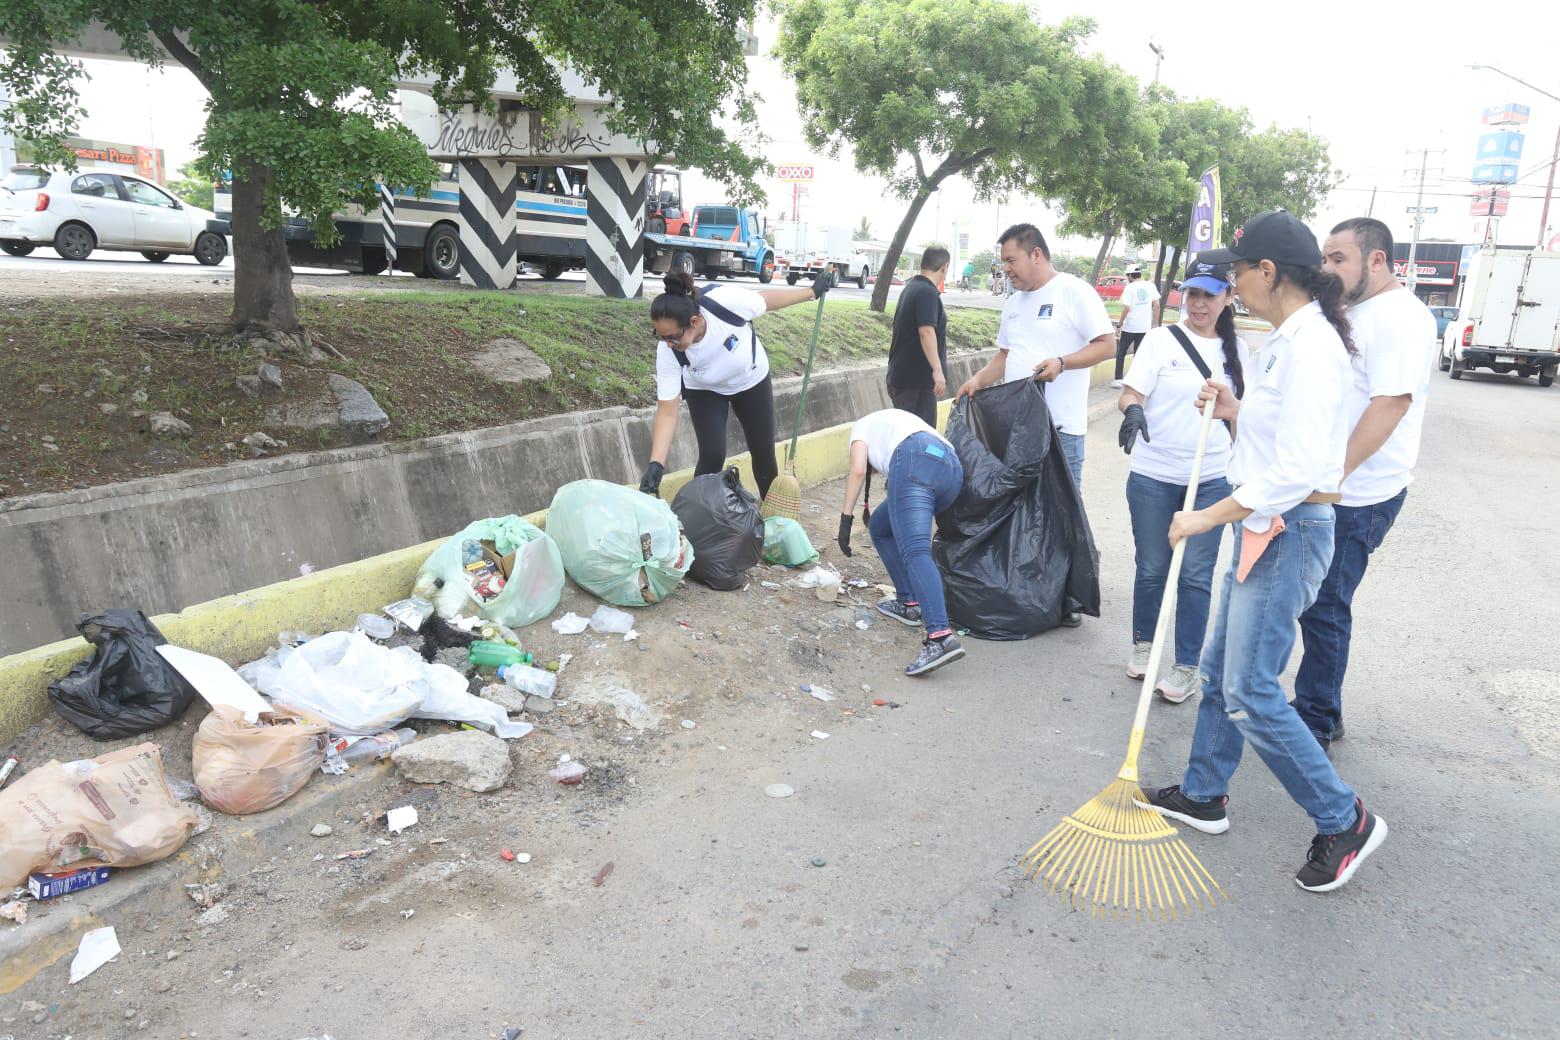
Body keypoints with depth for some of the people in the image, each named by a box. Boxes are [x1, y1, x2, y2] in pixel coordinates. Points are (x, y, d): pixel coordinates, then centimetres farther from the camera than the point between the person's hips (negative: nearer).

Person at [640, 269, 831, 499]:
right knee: (712, 455, -17)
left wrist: (813, 291, -6)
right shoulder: (668, 352, -35)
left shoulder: (724, 301, -41)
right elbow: (667, 411, -31)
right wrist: (656, 465, -41)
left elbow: (767, 298, -20)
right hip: (705, 391, -1)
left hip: (751, 380, 1)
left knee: (763, 452, 9)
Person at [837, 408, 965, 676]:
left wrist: (845, 518, 7)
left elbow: (858, 470, 7)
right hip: (953, 468, 7)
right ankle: (909, 603, 21)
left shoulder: (862, 425, 28)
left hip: (916, 461, -7)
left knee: (915, 551, -20)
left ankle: (940, 636, -39)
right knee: (879, 526, 25)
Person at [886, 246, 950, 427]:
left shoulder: (910, 287, 15)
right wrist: (937, 369, -30)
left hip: (900, 375, 10)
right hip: (916, 379, -10)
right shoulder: (927, 292, -16)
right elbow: (926, 331, -26)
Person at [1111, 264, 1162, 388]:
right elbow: (1157, 305, 5)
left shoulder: (1130, 287, -9)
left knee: (1120, 353, 10)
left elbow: (1126, 308, -15)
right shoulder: (1151, 286, 4)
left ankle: (1118, 379, 5)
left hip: (1129, 327, -4)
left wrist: (1120, 324, -6)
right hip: (1144, 327, 4)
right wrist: (1155, 324, 12)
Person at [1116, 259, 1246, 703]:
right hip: (1153, 475, -2)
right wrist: (1132, 410, -34)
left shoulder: (1236, 349, 7)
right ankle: (1143, 643, 31)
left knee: (1196, 575, 2)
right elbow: (1131, 393, -11)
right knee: (1152, 568, 9)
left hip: (1212, 480, 2)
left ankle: (1186, 666, 12)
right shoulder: (1161, 339, -3)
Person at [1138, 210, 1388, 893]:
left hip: (1291, 530, -10)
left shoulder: (1311, 345, -20)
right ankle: (1203, 796, 32)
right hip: (1263, 527, 10)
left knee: (1250, 693, -6)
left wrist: (1209, 518, -21)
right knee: (1220, 670, 17)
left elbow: (1297, 470, -27)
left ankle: (1345, 821, 11)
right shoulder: (1289, 339, 12)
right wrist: (1236, 412, 7)